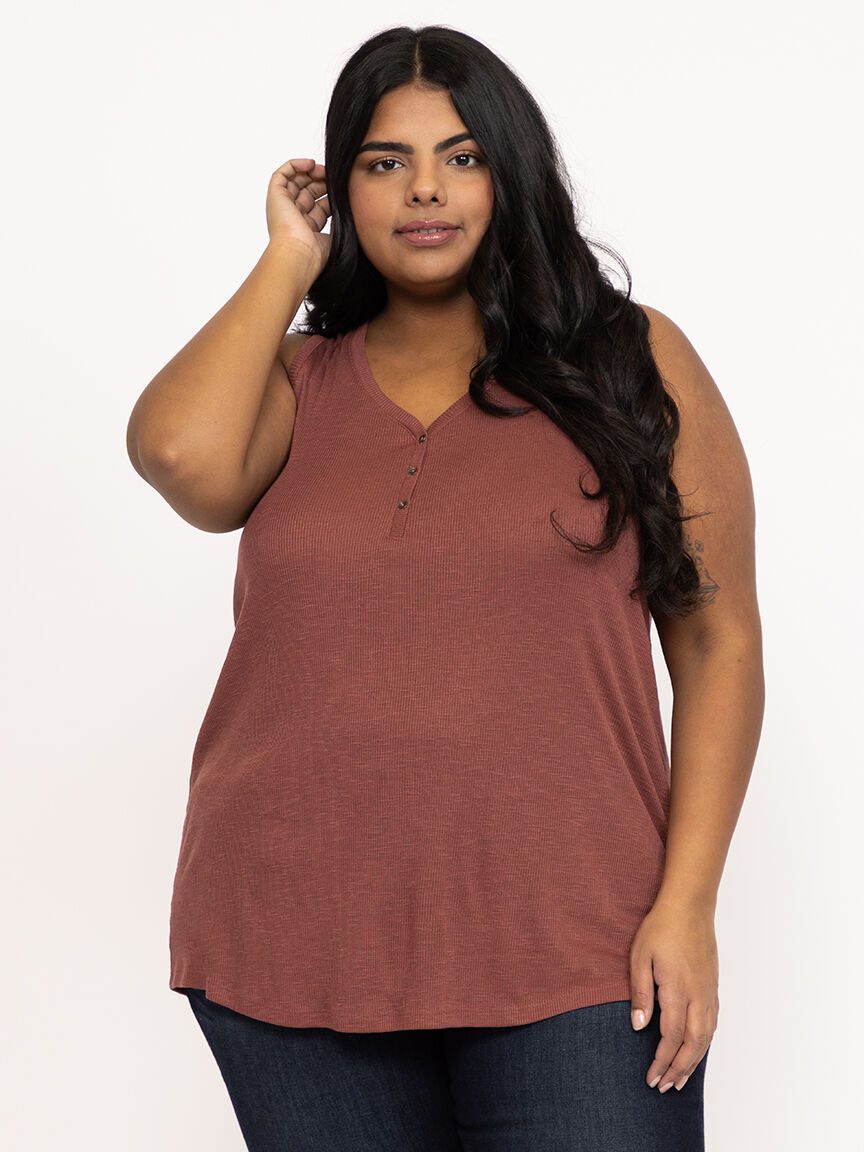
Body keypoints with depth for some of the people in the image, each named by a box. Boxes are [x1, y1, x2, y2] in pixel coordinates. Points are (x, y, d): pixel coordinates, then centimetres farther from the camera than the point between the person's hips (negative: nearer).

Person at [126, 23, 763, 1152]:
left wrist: (686, 905, -7)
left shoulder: (635, 363, 5)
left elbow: (719, 642, 2)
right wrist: (290, 261, 1)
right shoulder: (294, 383, 10)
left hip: (572, 959, -1)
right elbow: (180, 456, -13)